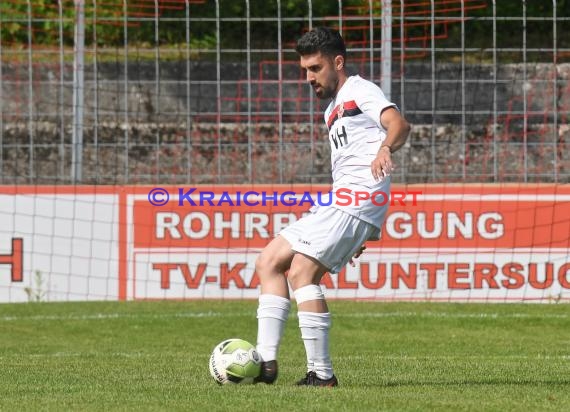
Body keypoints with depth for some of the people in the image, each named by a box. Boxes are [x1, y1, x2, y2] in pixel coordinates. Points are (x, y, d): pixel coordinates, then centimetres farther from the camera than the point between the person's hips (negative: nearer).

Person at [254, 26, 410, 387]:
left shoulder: (361, 90, -1)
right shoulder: (333, 110, 28)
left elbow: (399, 123, -20)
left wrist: (386, 148, -43)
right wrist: (362, 233, 30)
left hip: (357, 196, -10)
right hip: (338, 201, 10)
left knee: (301, 272, -19)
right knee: (269, 262, 9)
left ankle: (322, 373, -19)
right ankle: (265, 362, 2)